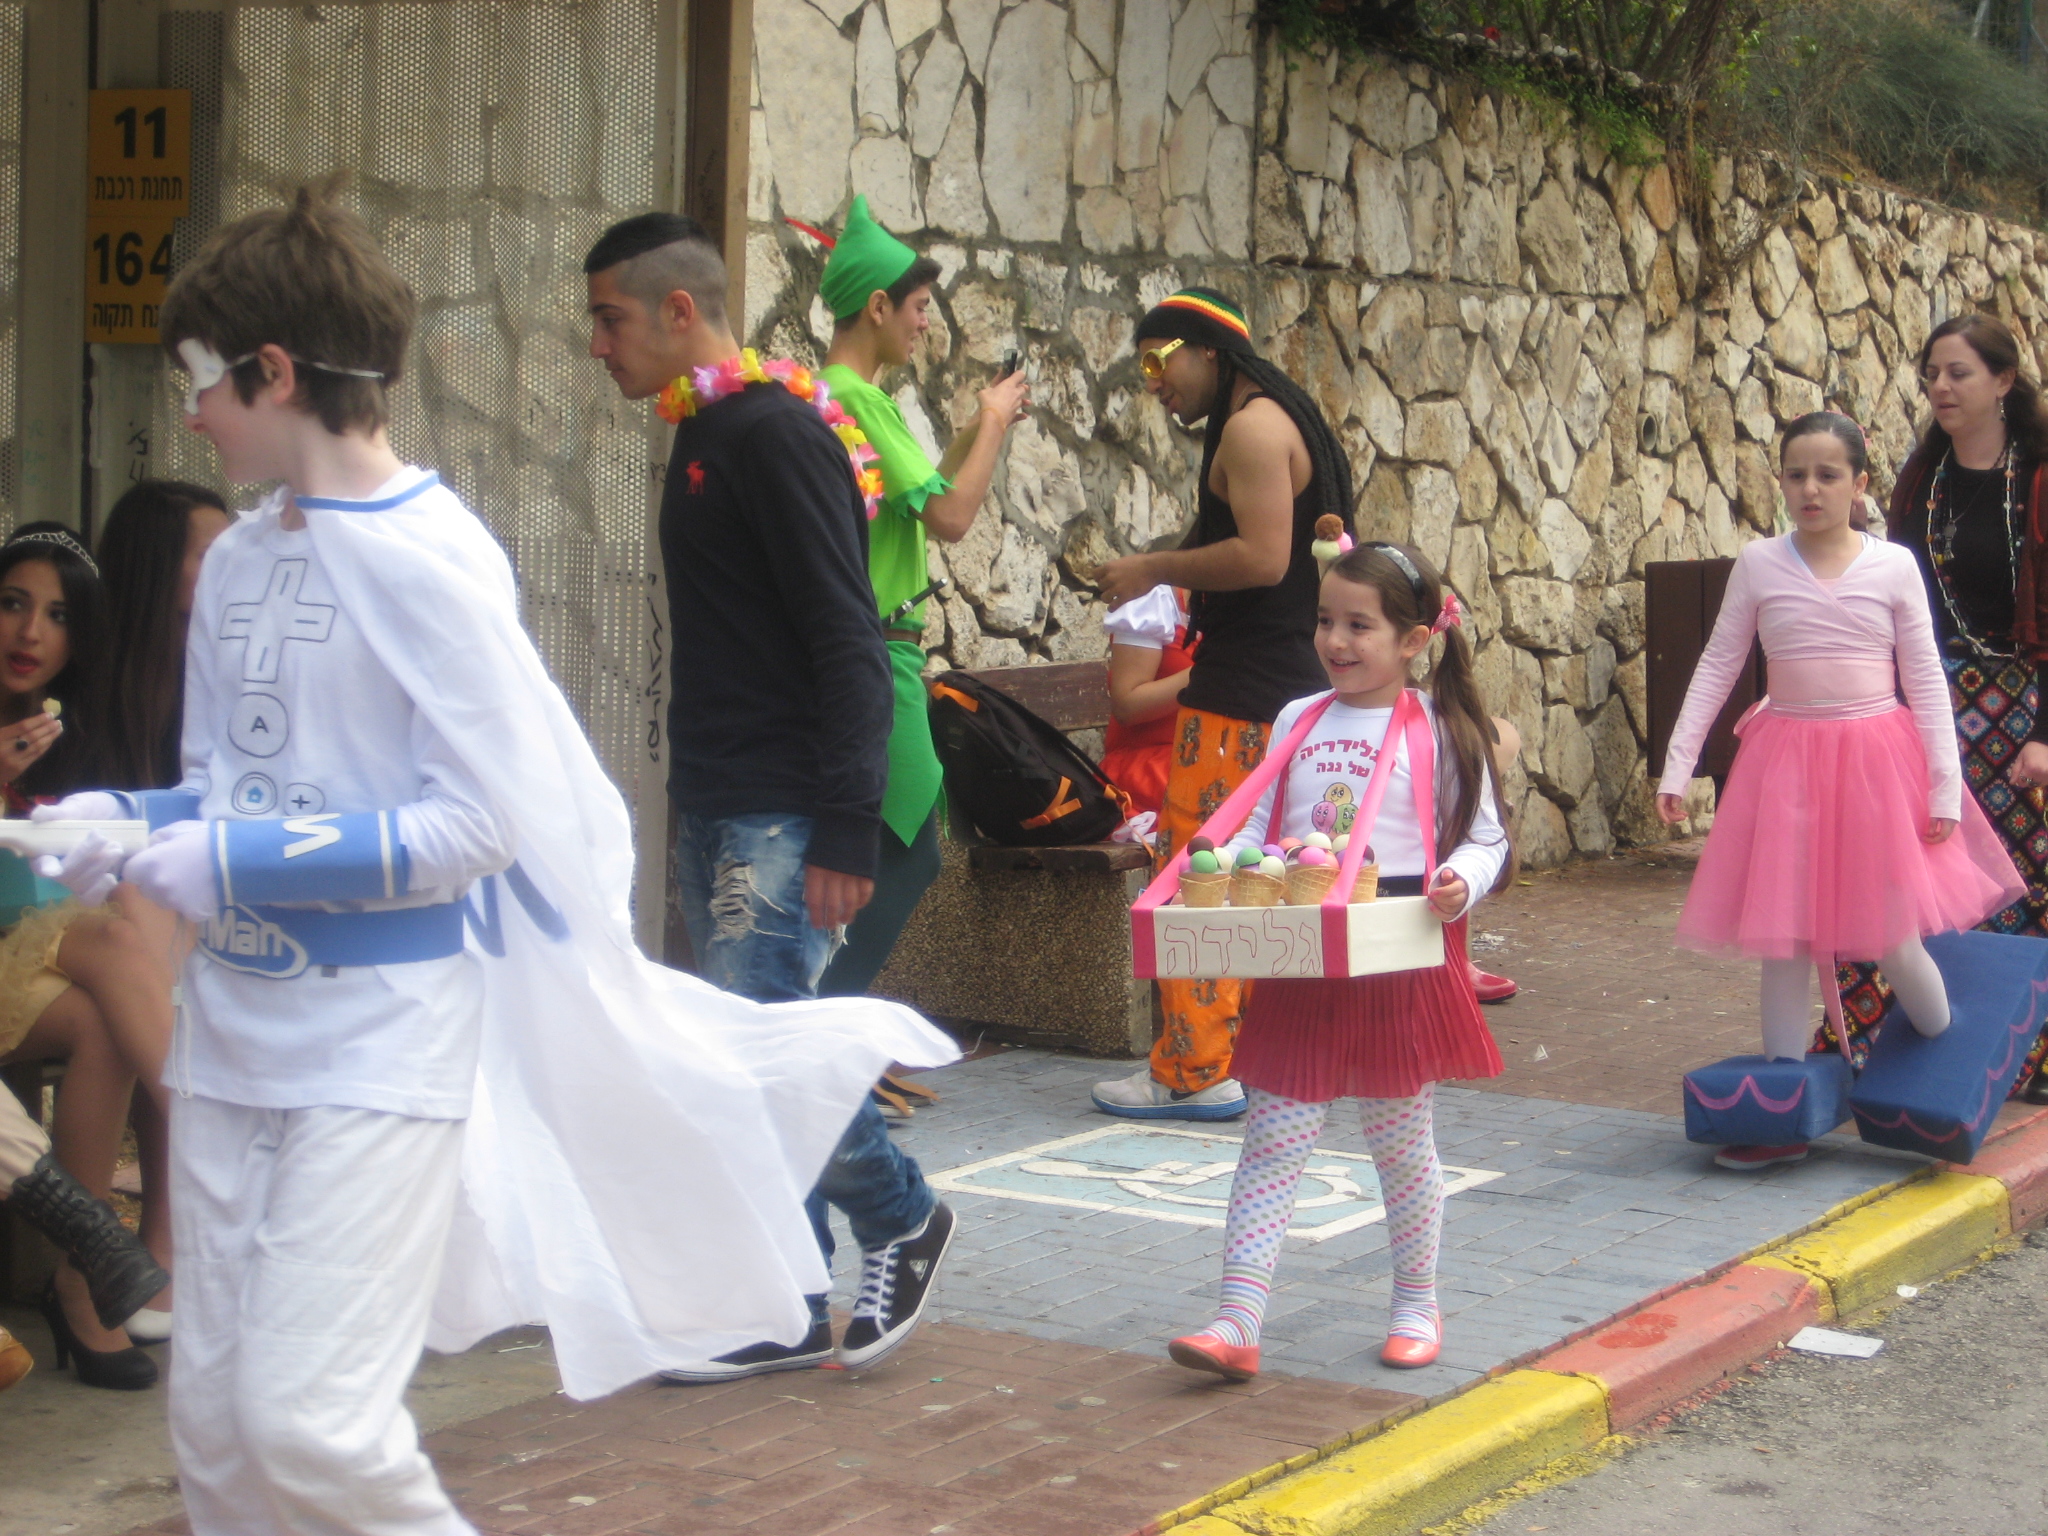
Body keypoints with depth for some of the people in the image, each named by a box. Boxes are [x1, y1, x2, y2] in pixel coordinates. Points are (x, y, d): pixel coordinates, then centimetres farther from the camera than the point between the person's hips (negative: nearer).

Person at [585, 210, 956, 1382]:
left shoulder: (775, 433, -14)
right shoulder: (703, 438, 16)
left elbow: (848, 644, -19)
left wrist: (846, 832, -22)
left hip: (785, 814, -9)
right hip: (718, 806, 10)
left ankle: (903, 1219, 10)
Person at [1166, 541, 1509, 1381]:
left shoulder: (1438, 732, -2)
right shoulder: (1298, 722, 9)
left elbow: (1485, 838, 1)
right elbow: (1260, 825, 13)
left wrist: (1460, 883, -19)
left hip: (1401, 964, -3)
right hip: (1298, 966, 3)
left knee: (1401, 1141, 11)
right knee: (1272, 1141, -1)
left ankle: (1416, 1305, 29)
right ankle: (1237, 1323, -3)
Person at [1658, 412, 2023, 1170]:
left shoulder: (1893, 566, 0)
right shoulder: (1759, 564, 1)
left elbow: (1925, 679, 2)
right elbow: (1716, 667, 5)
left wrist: (1946, 786, -1)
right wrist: (1677, 765, -1)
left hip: (1877, 758, -1)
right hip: (1787, 762, 1)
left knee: (1894, 937, 0)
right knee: (1783, 937, 3)